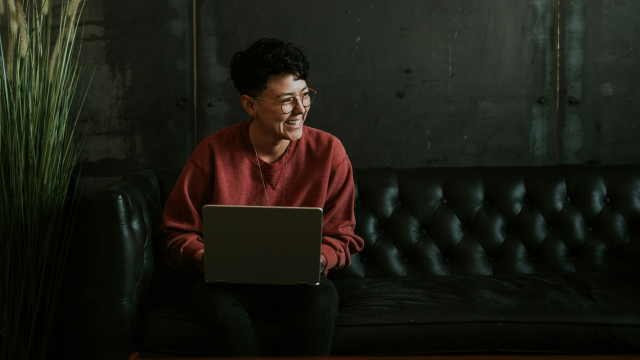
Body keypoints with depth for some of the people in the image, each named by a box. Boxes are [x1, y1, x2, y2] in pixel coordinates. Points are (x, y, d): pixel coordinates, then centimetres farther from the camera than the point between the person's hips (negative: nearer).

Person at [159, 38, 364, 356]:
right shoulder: (213, 153, -6)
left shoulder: (328, 151, -4)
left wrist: (317, 259, -19)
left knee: (322, 299, -33)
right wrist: (203, 257, -21)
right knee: (218, 303, -34)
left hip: (299, 285, 1)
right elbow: (177, 234, 1)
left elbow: (341, 236, 3)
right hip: (229, 282, 0)